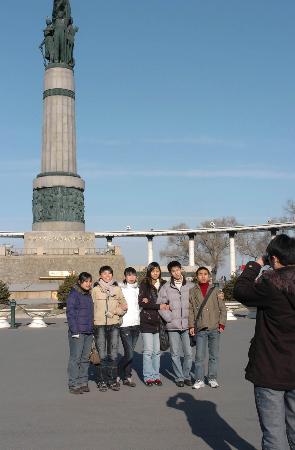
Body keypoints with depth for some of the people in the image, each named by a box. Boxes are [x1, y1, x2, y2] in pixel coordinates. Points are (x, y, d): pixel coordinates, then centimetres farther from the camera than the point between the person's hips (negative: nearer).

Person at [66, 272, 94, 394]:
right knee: (75, 358, -4)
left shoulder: (88, 295, 16)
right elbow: (70, 313, -12)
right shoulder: (73, 295, -8)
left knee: (85, 358, 11)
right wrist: (75, 331, -17)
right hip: (77, 332, -7)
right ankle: (74, 385, 2)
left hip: (88, 332, 8)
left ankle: (83, 382, 19)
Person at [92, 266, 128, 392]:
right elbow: (92, 307, -1)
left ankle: (113, 380, 16)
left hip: (114, 324, 2)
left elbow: (124, 305, 9)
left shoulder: (117, 289, 9)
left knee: (113, 355, 3)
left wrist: (118, 310, -13)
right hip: (99, 325, -2)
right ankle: (102, 381, 11)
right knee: (102, 355, -1)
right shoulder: (95, 290, 4)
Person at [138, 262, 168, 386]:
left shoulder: (163, 284, 9)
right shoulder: (144, 284, -1)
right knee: (148, 350, 0)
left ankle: (156, 376, 16)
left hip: (159, 321, 3)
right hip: (147, 321, -3)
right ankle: (148, 377, 9)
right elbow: (141, 302, -10)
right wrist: (158, 306, -16)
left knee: (157, 351, 7)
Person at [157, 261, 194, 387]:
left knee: (189, 353, 1)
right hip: (173, 326, 0)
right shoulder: (166, 287, 2)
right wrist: (169, 318, -5)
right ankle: (179, 378, 18)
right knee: (175, 354, 5)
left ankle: (187, 376, 19)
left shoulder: (190, 286, 4)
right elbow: (160, 304, 2)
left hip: (187, 325, 0)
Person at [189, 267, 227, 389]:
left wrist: (222, 324, -1)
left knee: (214, 355, 7)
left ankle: (212, 378, 19)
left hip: (214, 328, 1)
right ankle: (199, 380, 8)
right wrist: (191, 326, 0)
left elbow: (222, 309, 6)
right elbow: (190, 310, 5)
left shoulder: (215, 291, 5)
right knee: (199, 356, -2)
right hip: (200, 329, -1)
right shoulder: (192, 292, 5)